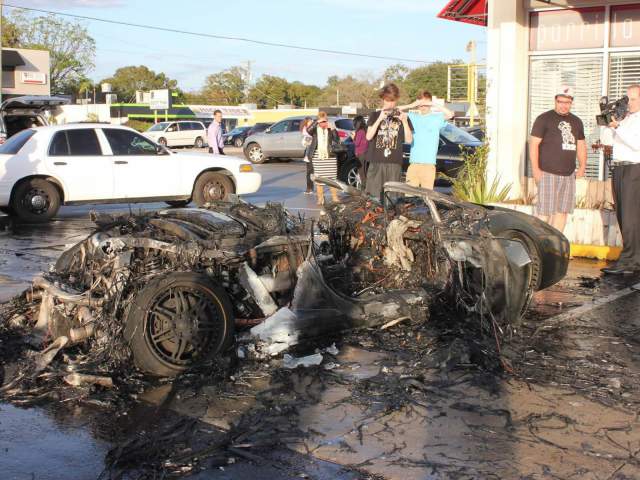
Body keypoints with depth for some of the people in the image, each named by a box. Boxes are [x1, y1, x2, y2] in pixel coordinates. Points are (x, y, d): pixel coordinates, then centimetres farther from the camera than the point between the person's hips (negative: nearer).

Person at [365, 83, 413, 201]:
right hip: (376, 162, 0)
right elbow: (368, 136, -1)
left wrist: (404, 122, -7)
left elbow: (409, 140, 6)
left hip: (394, 163, 0)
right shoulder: (375, 115, 12)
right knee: (373, 195, -5)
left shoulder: (402, 117, 13)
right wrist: (379, 119, -10)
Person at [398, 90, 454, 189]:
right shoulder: (413, 117, 12)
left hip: (429, 164, -3)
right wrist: (411, 106, -5)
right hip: (413, 163, 3)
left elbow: (450, 114, -14)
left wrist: (435, 107, -13)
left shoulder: (437, 118, 4)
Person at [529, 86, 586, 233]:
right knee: (544, 212, -9)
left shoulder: (576, 121, 18)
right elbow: (533, 144, -6)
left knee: (562, 211, 8)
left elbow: (581, 145, 23)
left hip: (569, 175, 6)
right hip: (548, 173, -6)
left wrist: (582, 166, 10)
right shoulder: (544, 119, -1)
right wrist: (535, 169, -14)